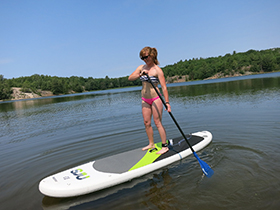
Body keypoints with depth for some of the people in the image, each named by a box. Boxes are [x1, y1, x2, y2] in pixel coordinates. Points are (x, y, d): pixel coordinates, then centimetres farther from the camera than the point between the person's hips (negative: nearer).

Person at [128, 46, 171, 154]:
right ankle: (151, 144, 26)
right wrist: (140, 74, -20)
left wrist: (167, 102, -22)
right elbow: (130, 78, -3)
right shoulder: (141, 67, 6)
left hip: (155, 98, -6)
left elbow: (164, 87, -16)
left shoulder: (157, 70, -12)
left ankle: (165, 146, 8)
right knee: (146, 122, 11)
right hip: (145, 99, 6)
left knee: (157, 122, -3)